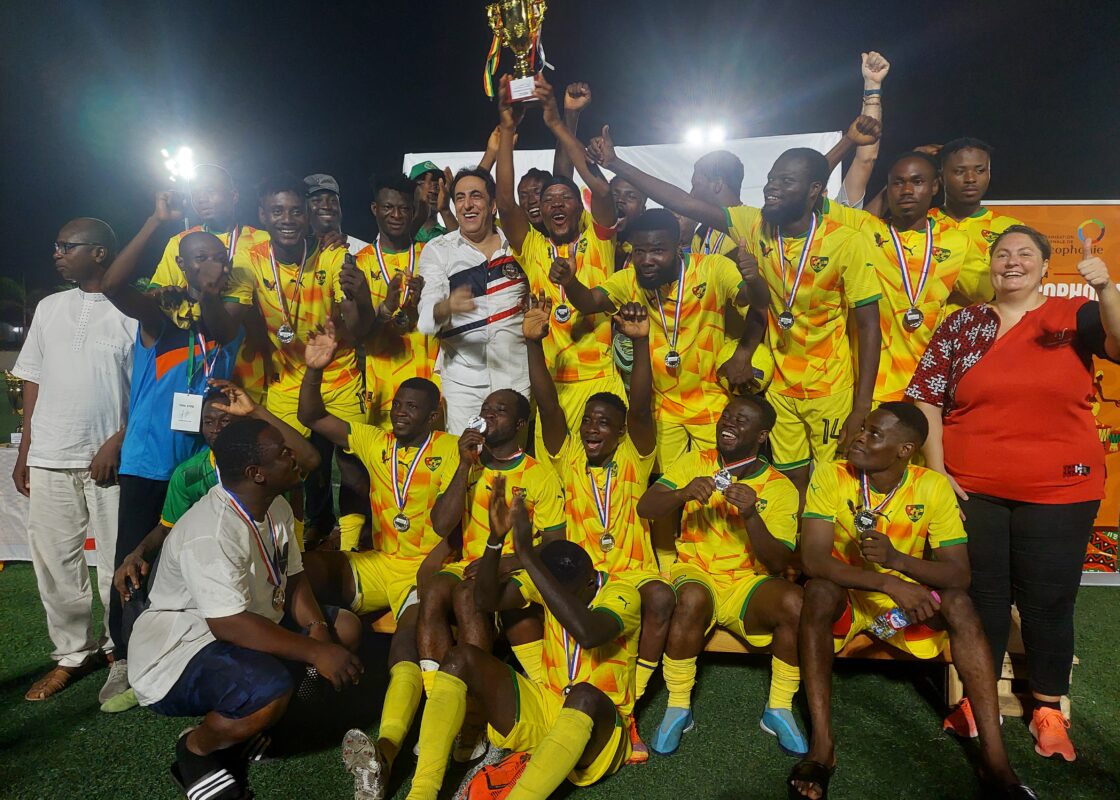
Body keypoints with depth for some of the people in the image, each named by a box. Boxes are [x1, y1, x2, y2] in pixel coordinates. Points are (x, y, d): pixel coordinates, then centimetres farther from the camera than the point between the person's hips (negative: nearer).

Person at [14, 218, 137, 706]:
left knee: (118, 562, 1)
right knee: (54, 560, 8)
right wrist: (24, 453, 10)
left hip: (109, 459, -4)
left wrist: (117, 442, -13)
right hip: (49, 459, 5)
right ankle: (73, 652, 21)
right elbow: (32, 382, 14)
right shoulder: (49, 308, 12)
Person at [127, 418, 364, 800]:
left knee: (344, 628, 2)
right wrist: (315, 653, -32)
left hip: (248, 629, 9)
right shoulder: (211, 532, -30)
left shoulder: (277, 508, -1)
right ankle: (196, 747, -2)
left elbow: (293, 579, 5)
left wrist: (317, 626, -13)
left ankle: (243, 716, 7)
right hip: (176, 654, -9)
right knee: (271, 689, -35)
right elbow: (230, 624, -34)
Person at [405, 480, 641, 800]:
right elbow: (488, 599, -15)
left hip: (595, 722, -5)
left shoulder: (622, 594, -17)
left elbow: (587, 634, -40)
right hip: (543, 706, 5)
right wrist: (496, 538, -32)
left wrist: (527, 554, -42)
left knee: (585, 694, -41)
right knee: (463, 657, -16)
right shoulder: (552, 581, -1)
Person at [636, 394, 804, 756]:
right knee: (692, 598, -35)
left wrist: (752, 515, -27)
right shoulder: (695, 462, 4)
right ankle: (678, 707, -13)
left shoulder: (780, 488, 0)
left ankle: (779, 709, -6)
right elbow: (644, 507, -9)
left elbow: (779, 563, -10)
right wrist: (682, 494, -30)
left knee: (795, 602, -29)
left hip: (749, 583, 1)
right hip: (695, 573, 0)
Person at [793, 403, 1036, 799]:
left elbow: (958, 575, -17)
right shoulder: (831, 477, -17)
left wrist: (898, 560, -36)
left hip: (909, 600, 2)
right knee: (818, 591, -33)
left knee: (958, 604, -26)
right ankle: (821, 747, -29)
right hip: (844, 598, -1)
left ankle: (996, 761, -22)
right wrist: (888, 584, -38)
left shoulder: (933, 487, -13)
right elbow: (813, 559, -26)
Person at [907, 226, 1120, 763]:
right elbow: (926, 397, 1)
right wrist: (937, 472, -5)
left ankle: (1048, 709, 27)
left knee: (1049, 602, 8)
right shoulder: (963, 324, 4)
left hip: (1058, 493, 0)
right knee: (980, 597, 10)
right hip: (972, 490, 1)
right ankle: (975, 700, 27)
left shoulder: (1074, 316, 4)